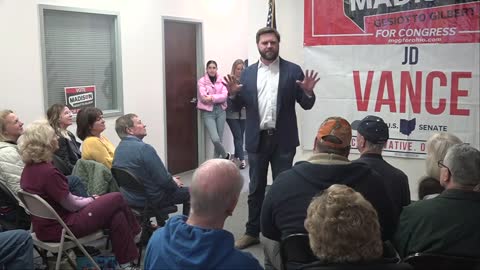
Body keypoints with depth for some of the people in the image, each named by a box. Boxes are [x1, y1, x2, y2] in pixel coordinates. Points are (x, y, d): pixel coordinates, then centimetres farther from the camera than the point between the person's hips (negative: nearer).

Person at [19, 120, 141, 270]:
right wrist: (92, 200, 2)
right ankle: (136, 234, 19)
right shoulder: (47, 172, -27)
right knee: (116, 199, -3)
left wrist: (88, 199, 7)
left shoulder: (29, 168, 3)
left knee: (116, 215, 8)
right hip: (59, 227, -9)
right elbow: (72, 205, -17)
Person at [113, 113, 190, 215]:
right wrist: (174, 183, 0)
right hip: (151, 200, -8)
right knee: (187, 192, 10)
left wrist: (171, 178, 11)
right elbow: (163, 179, -22)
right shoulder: (144, 148, -25)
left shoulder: (119, 149, 2)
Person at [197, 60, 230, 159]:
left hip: (220, 111, 3)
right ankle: (225, 155, 12)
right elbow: (203, 97, -10)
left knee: (219, 139, 5)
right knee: (215, 139, -15)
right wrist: (218, 97, -8)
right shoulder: (202, 81, 0)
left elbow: (225, 96, -4)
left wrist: (212, 97, -16)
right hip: (208, 112, -3)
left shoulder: (221, 80, 8)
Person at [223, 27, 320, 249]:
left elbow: (306, 105, -1)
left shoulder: (293, 70, 0)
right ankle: (252, 232, 24)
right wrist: (233, 94, -14)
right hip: (256, 139, 2)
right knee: (255, 188, 12)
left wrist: (308, 91, -21)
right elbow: (238, 106, 7)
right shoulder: (248, 72, 7)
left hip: (282, 139, -2)